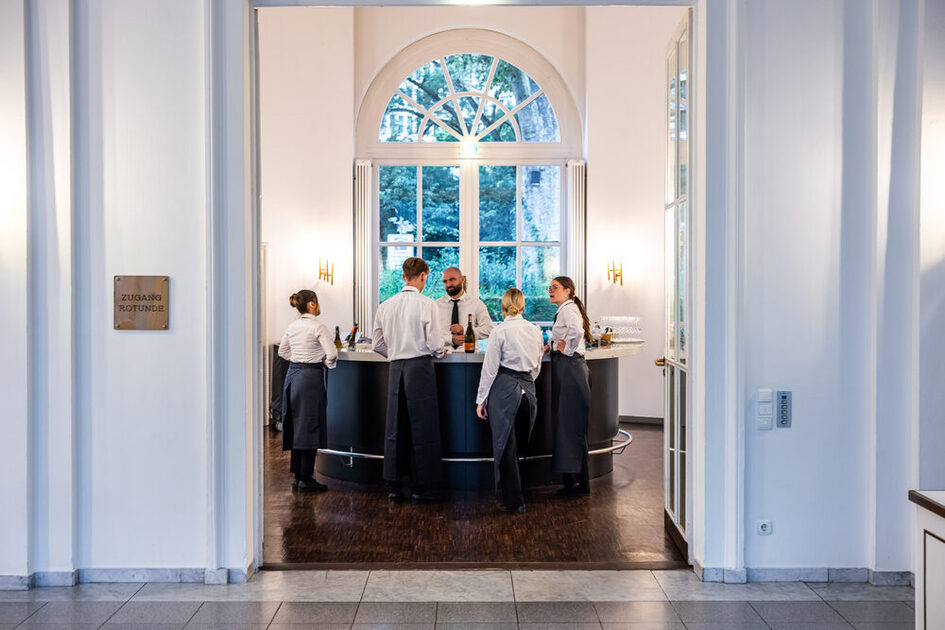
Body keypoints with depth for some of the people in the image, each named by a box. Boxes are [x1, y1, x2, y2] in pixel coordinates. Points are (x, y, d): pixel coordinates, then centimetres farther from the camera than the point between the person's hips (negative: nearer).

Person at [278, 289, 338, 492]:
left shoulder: (292, 326, 9)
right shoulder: (317, 326, -12)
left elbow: (282, 351, 22)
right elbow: (332, 354, -18)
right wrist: (328, 364, 2)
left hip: (292, 374, 8)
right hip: (310, 377, -8)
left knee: (296, 426, 12)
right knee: (310, 426, -2)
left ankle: (298, 476, 18)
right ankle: (306, 479, 1)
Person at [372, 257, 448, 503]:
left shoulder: (385, 306, 8)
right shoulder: (427, 304, -8)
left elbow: (378, 345, 12)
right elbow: (434, 344, -10)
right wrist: (441, 352, 12)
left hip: (395, 368, 5)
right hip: (420, 366, -5)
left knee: (395, 425, 9)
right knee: (423, 427, 2)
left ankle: (395, 486, 15)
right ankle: (422, 487, 7)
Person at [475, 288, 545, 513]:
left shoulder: (501, 331, -9)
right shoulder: (535, 330, 6)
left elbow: (490, 368, -7)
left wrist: (481, 399, -1)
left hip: (504, 390, -5)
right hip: (528, 390, 5)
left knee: (505, 446, 3)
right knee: (517, 444, 16)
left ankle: (513, 501, 7)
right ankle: (513, 496, 26)